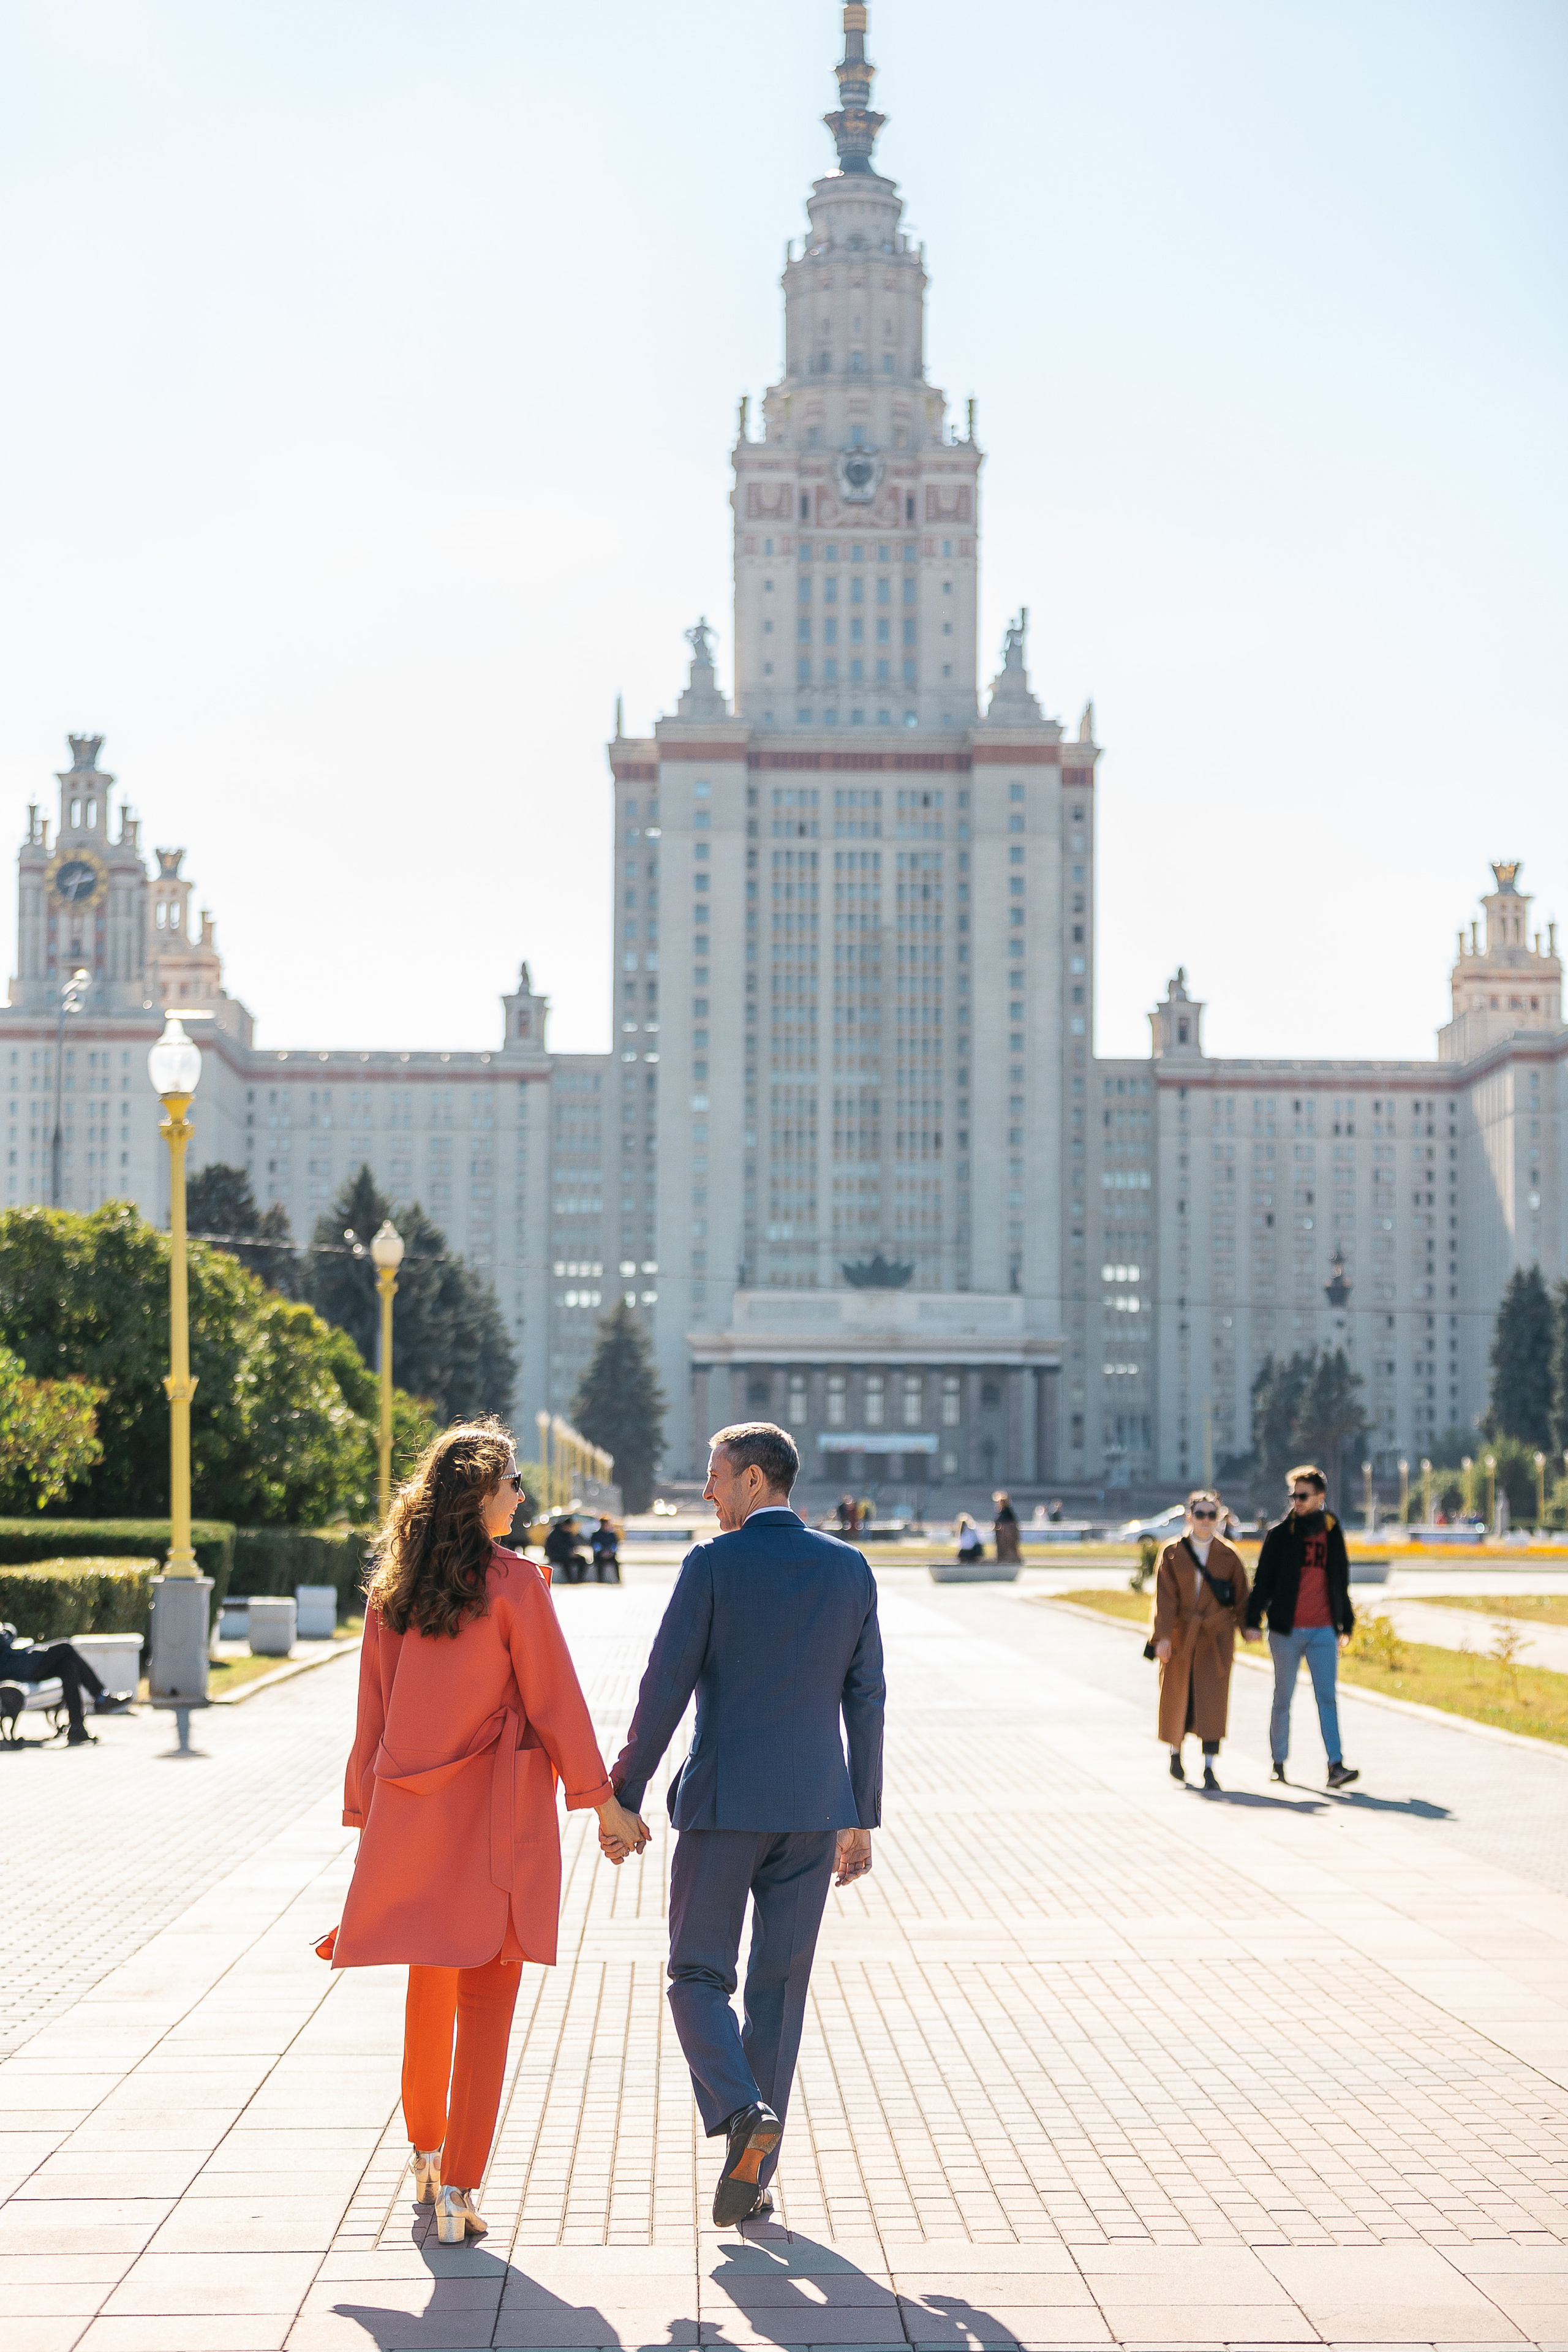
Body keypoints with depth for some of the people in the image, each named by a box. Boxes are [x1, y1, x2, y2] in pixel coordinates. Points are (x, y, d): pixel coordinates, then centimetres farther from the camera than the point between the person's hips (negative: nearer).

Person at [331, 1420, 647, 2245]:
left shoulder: (391, 1587, 4)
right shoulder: (513, 1583, -10)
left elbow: (373, 1711, 7)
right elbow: (554, 1703, -7)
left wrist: (365, 1814, 14)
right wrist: (602, 1801, 2)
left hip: (410, 1809, 5)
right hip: (498, 1807, -5)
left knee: (429, 1984, 19)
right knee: (487, 1995, 0)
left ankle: (425, 2154, 34)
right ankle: (459, 2187, -3)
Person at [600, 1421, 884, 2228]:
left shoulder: (712, 1565, -7)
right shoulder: (850, 1570, 5)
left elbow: (664, 1690, -9)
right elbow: (865, 1701, 7)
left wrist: (623, 1798, -3)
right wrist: (861, 1818, 13)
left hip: (723, 1804, -4)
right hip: (815, 1809, 4)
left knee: (699, 1975, 8)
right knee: (778, 1987, 10)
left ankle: (741, 2111, -17)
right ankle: (753, 2176, 10)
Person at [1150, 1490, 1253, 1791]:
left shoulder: (1228, 1556, 2)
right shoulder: (1172, 1554, -1)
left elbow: (1240, 1595, 9)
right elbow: (1164, 1597, -6)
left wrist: (1248, 1626, -3)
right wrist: (1163, 1636, -14)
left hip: (1216, 1637, 0)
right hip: (1180, 1635, 0)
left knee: (1212, 1698, -10)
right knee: (1177, 1696, 10)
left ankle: (1209, 1769, -12)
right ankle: (1175, 1751, 36)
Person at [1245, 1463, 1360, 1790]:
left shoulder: (1333, 1534, 9)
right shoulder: (1280, 1534, 0)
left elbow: (1341, 1584, 19)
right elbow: (1263, 1580, -1)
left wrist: (1346, 1625, 22)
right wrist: (1253, 1620, -10)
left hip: (1323, 1631, 1)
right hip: (1286, 1631, -1)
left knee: (1327, 1698, -8)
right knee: (1283, 1699, 7)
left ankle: (1336, 1766, -14)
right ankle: (1279, 1763, 18)